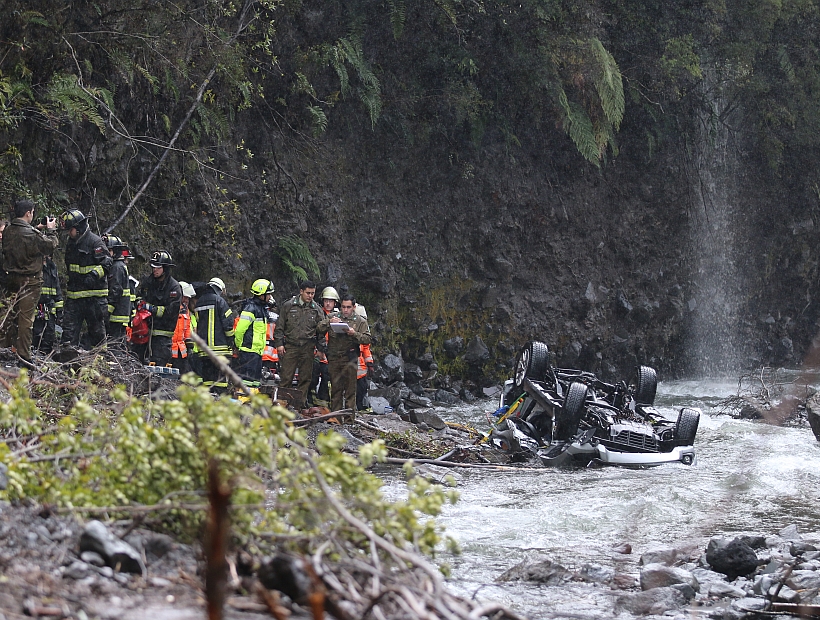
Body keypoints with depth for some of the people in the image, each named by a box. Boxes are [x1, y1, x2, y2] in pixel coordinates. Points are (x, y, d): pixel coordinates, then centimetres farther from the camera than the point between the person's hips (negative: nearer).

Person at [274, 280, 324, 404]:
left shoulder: (317, 309, 9)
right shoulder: (288, 306, 3)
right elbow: (280, 326, 6)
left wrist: (321, 348, 4)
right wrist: (279, 343, -1)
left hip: (308, 347, 2)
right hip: (290, 346, -2)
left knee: (305, 378, 4)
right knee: (286, 377, -4)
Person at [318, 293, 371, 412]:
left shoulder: (360, 321, 9)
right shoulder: (332, 317, 14)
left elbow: (367, 339, 0)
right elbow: (319, 330, 5)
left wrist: (354, 334, -16)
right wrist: (329, 323, -12)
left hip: (350, 358, -2)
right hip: (334, 358, 2)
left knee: (350, 388, -5)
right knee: (335, 387, 5)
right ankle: (335, 412, 10)